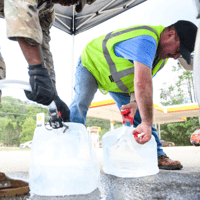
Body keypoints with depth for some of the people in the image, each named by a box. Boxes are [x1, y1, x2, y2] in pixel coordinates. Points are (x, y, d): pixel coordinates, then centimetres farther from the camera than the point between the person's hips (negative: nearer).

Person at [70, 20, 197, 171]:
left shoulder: (162, 56, -8)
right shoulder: (146, 40, -41)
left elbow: (142, 82, -11)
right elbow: (143, 84, -51)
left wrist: (134, 102, -31)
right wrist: (147, 123, -51)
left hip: (117, 82, 7)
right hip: (91, 64, -6)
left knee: (138, 114, -2)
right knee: (80, 104, -27)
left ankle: (157, 155, 1)